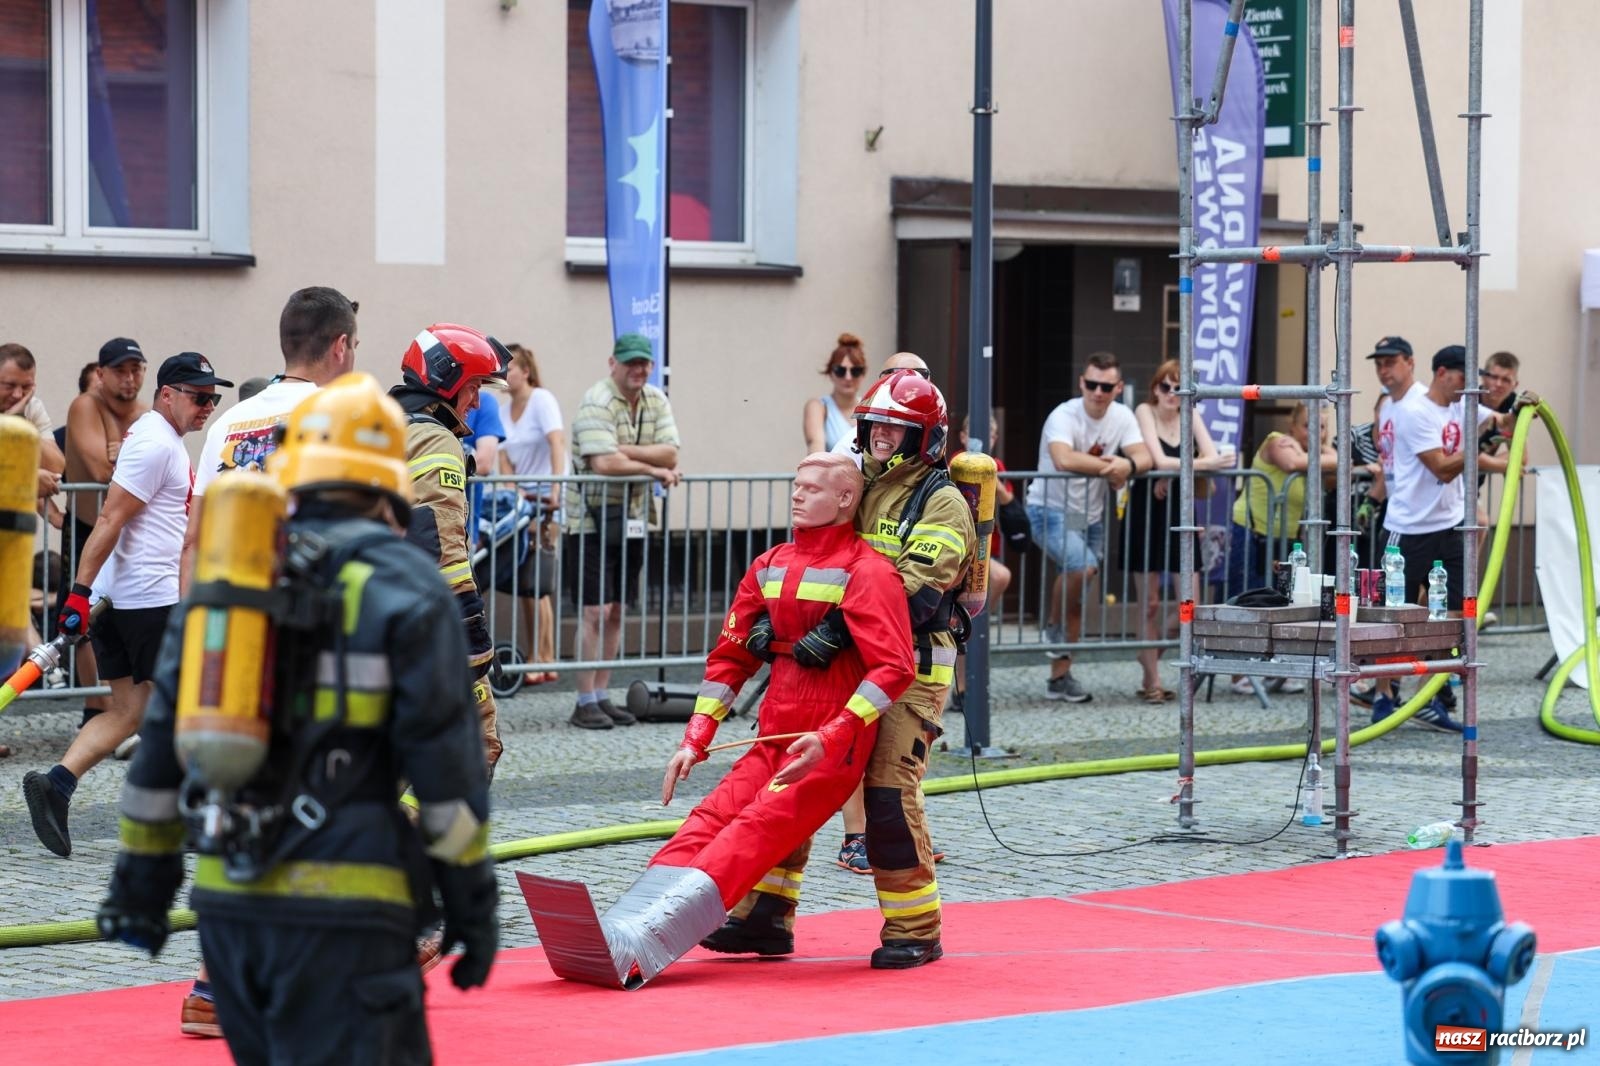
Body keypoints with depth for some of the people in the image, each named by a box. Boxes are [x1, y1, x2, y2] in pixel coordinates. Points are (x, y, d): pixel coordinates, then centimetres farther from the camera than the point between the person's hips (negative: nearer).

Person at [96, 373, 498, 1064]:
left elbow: (162, 738, 15)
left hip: (227, 900, 6)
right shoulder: (404, 586, -2)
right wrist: (473, 901, 0)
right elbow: (445, 756, -7)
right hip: (341, 906, -6)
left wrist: (142, 873, 22)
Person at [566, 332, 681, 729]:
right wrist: (653, 469, -13)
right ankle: (585, 703, -4)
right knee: (596, 611, -8)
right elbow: (604, 463, -26)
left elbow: (670, 455, -5)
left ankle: (602, 696, 17)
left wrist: (623, 450, -18)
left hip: (632, 518, 7)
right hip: (591, 518, -7)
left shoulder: (656, 402, 8)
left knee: (616, 611, 10)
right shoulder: (597, 403, -14)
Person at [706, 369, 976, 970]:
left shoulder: (941, 503, -7)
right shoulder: (855, 491, 16)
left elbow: (914, 592, -20)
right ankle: (765, 915, 7)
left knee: (890, 792, -13)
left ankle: (915, 931, 1)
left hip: (911, 668, -7)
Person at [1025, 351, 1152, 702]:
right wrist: (1110, 468, -26)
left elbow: (1144, 457, -10)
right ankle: (1054, 624, -3)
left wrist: (1129, 466, -34)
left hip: (1090, 516, 7)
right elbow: (1064, 460, -38)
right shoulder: (1064, 417, -20)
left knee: (1078, 600, 8)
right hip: (1050, 511, -7)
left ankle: (1060, 677, 16)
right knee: (1081, 566, -31)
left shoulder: (1122, 417, 0)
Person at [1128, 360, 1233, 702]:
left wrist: (1176, 470, -20)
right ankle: (1151, 681, 9)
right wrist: (1205, 464, -22)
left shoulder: (1192, 416, 7)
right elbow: (1159, 461, -18)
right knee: (1149, 604, 1)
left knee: (1191, 604, -2)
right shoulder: (1144, 412, -6)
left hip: (1180, 514, 4)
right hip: (1147, 514, -4)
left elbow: (1213, 457, -6)